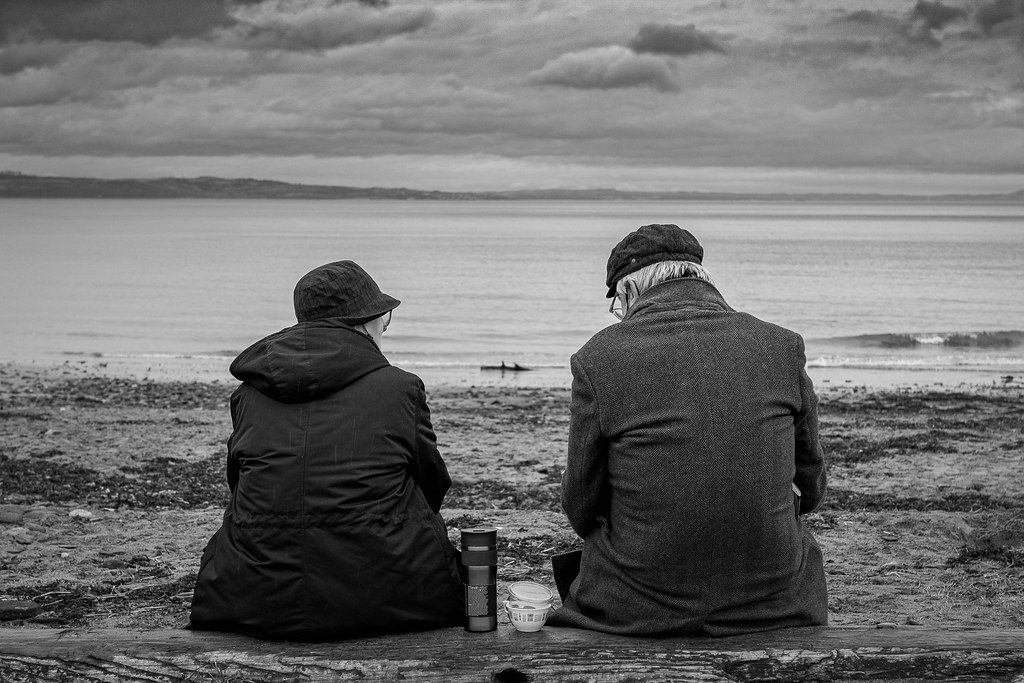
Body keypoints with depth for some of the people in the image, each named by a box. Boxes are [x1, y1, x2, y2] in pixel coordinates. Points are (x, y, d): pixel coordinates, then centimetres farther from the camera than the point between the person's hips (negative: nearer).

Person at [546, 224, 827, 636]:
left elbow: (581, 509, 1)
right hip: (772, 602, 2)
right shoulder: (781, 346, -1)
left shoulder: (599, 358, -8)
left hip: (637, 610, -1)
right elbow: (811, 487, 11)